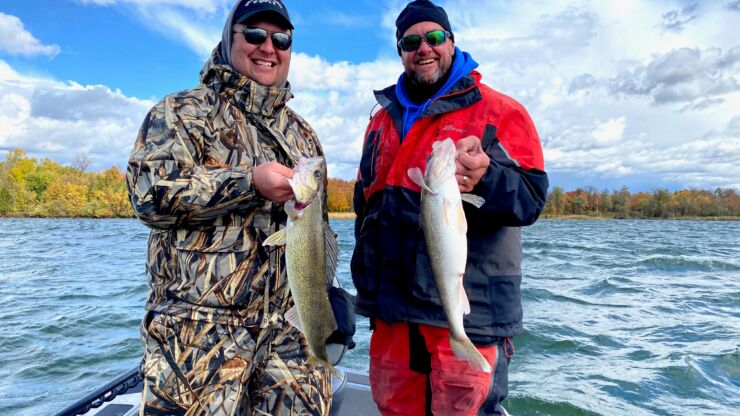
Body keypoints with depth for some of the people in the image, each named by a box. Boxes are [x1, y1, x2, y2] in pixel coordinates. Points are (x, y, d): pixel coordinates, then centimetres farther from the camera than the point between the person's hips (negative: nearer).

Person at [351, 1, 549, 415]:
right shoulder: (383, 119, 16)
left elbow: (531, 197, -9)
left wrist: (486, 177, -31)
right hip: (392, 305, 6)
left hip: (469, 307, -5)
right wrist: (366, 279, 19)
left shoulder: (499, 110, -1)